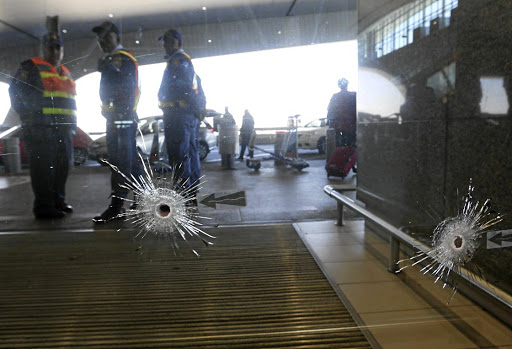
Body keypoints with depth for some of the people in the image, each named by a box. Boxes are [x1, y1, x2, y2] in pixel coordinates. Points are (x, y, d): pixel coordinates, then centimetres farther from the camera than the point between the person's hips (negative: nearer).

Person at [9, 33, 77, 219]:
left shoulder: (65, 73, 25)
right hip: (41, 127, -8)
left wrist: (72, 122, 21)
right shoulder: (31, 67, 2)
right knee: (43, 166, -9)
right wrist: (28, 113, -11)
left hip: (63, 128, 8)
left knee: (62, 165, 10)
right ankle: (43, 205, -5)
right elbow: (16, 92, -4)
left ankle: (58, 201, 21)